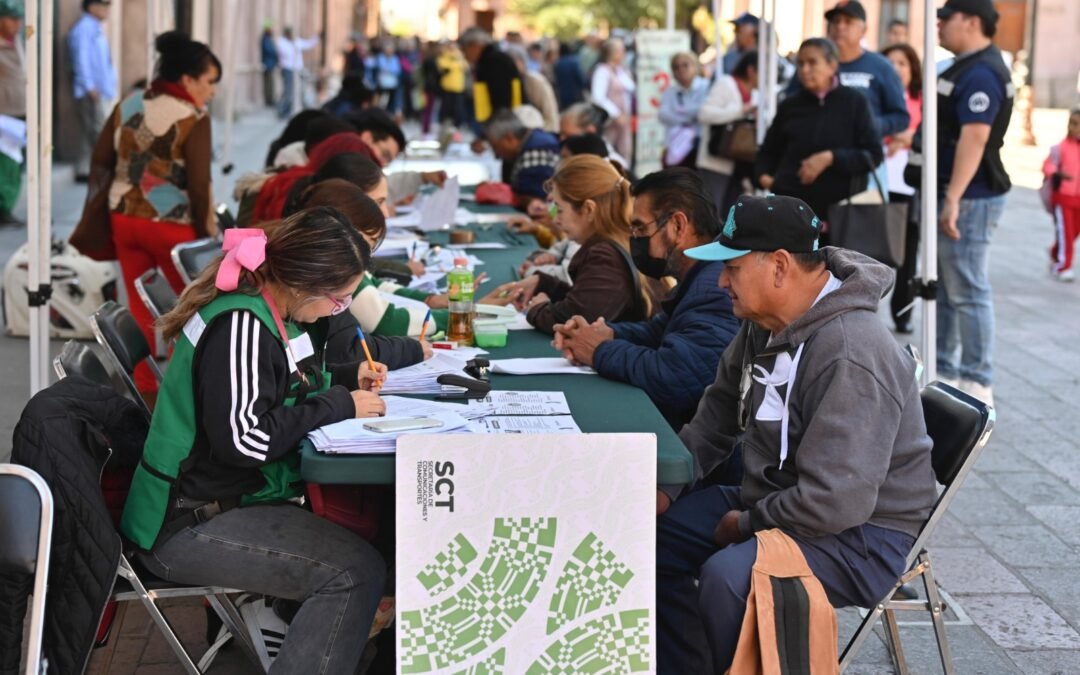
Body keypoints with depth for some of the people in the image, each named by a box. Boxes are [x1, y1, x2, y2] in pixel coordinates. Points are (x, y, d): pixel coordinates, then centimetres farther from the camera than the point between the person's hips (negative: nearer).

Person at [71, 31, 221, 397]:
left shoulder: (127, 105, 4)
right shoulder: (193, 119, -15)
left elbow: (100, 161, 8)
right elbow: (198, 184, -18)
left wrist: (99, 214, 16)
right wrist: (207, 230, -8)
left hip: (125, 218, 6)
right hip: (172, 225, -6)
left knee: (139, 307, 12)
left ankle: (144, 386, 17)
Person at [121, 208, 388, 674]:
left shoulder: (271, 312, 8)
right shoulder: (240, 325, -21)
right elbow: (245, 437, -28)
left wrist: (348, 377, 10)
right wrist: (340, 405, -17)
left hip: (235, 500, 10)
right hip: (191, 525, -10)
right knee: (355, 573, -22)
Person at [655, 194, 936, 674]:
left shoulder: (851, 356, -28)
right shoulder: (764, 324, 3)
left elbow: (836, 502, -33)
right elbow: (716, 419, 17)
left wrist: (747, 524, -18)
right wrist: (666, 486, 3)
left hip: (861, 532, -10)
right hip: (775, 502, 10)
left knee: (726, 577, -33)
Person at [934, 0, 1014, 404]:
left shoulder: (981, 73, -17)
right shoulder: (964, 68, 16)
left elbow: (974, 137, -26)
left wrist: (954, 199, -30)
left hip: (969, 199, -11)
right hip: (950, 194, 11)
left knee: (967, 292, -8)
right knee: (944, 289, 16)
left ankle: (977, 386, -4)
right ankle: (943, 372, 26)